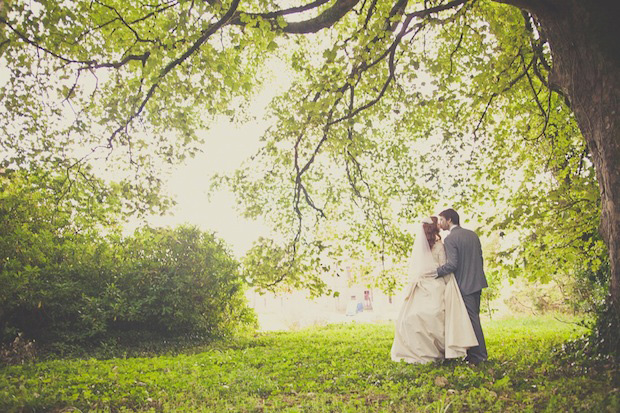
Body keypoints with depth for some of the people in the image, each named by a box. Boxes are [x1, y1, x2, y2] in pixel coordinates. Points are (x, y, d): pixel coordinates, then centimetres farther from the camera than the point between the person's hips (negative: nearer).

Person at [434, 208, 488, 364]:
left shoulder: (450, 239, -14)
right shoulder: (472, 234, 11)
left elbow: (452, 264, -22)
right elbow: (480, 258, 15)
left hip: (464, 285, -8)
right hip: (477, 282, 8)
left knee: (472, 319, -2)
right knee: (474, 318, 15)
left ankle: (479, 355, 4)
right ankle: (475, 353, 23)